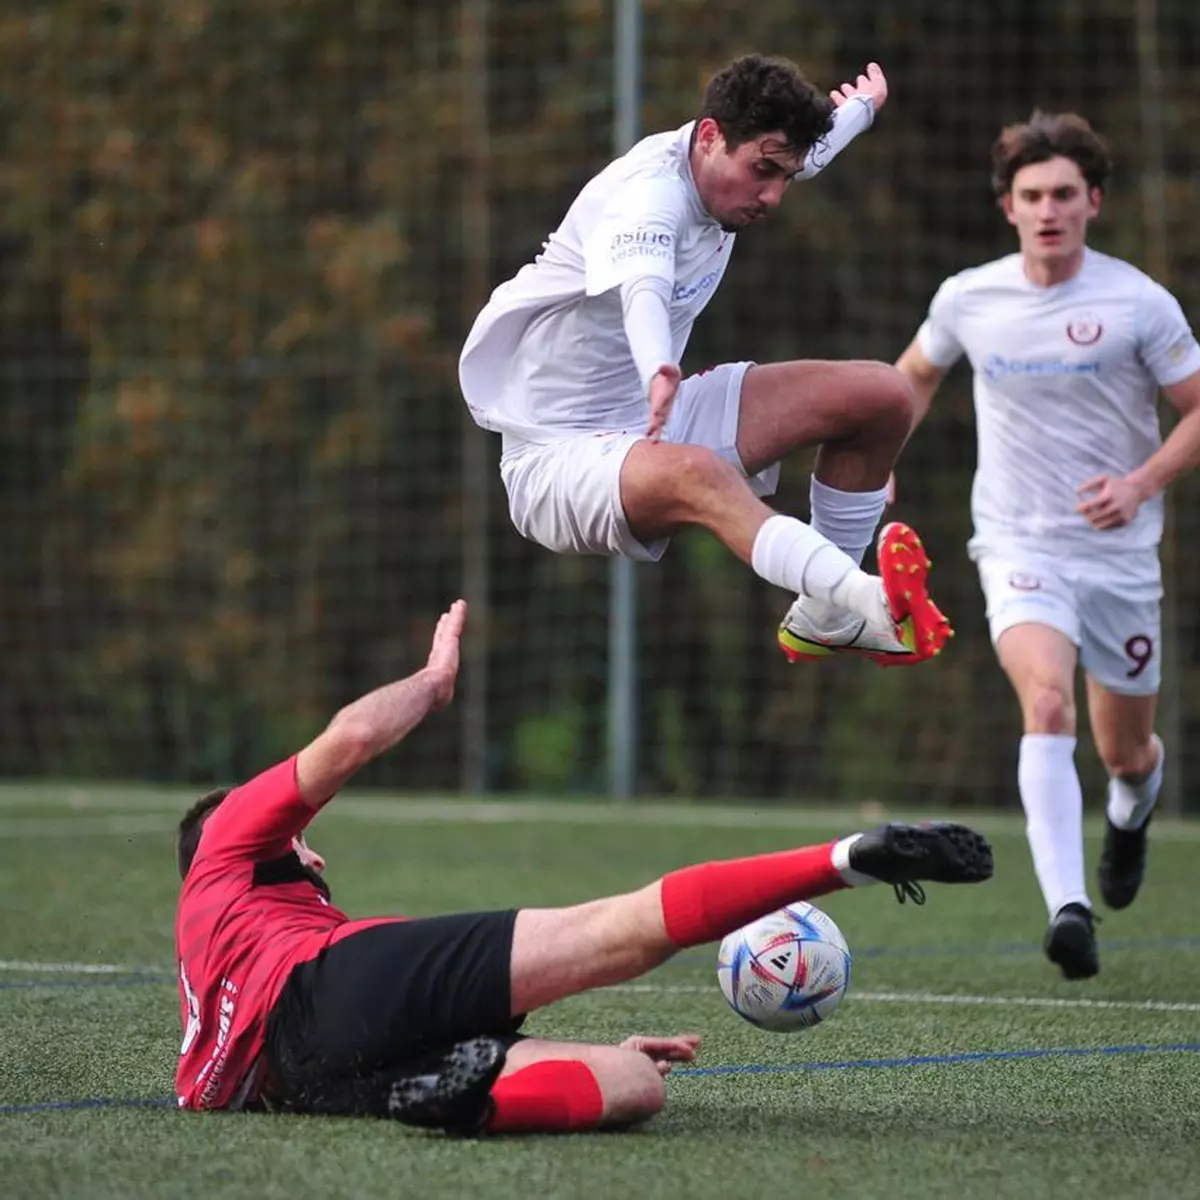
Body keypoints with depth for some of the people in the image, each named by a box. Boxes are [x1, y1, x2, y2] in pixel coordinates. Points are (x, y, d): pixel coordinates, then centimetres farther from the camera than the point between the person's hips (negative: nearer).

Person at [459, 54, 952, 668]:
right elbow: (642, 287, -51)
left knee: (882, 395, -1)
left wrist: (861, 105, 47)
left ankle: (826, 616, 2)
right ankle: (868, 597, -65)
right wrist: (659, 372, -72)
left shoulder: (730, 163, 1)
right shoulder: (647, 192, -27)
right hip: (562, 454, -10)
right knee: (696, 474, -44)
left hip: (663, 418, 10)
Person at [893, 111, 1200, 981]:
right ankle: (1069, 908, -34)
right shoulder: (968, 299, -1)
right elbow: (917, 375, 20)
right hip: (1019, 548, 0)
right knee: (1047, 703, -28)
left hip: (1120, 553, 0)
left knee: (1127, 754, 13)